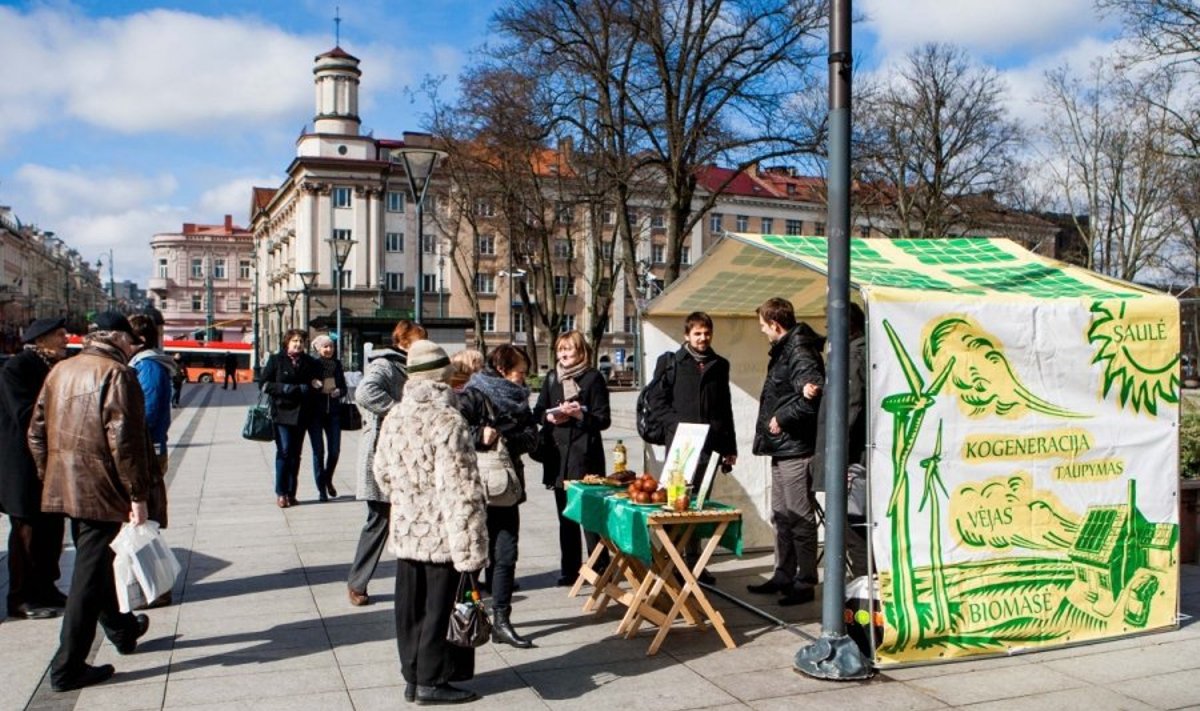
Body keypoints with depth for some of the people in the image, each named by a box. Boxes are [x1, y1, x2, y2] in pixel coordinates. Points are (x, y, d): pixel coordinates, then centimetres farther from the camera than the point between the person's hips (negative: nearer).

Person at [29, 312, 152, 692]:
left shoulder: (60, 371, 12)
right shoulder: (117, 374, -12)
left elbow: (37, 432, 14)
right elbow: (125, 440, -18)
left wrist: (49, 476, 22)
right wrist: (138, 495, -15)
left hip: (64, 486, 8)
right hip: (100, 489, -8)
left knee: (94, 561, 23)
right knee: (90, 573, -1)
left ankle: (121, 629, 41)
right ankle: (68, 667, 3)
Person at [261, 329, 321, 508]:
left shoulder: (310, 363, 10)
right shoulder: (276, 360, 2)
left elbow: (316, 385, 13)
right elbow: (265, 384, -2)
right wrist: (287, 389, -13)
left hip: (302, 414, 3)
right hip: (282, 412, -3)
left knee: (295, 453, 6)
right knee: (284, 451, -9)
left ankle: (291, 493, 13)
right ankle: (281, 493, -1)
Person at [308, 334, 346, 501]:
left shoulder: (337, 364, 8)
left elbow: (344, 387, 12)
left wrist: (338, 392, -8)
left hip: (333, 411, 3)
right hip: (315, 412, -3)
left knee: (334, 450, 2)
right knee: (318, 451, 1)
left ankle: (328, 480, 27)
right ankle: (321, 488, 10)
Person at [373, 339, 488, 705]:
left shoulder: (394, 417, 3)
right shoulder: (448, 421, -19)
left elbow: (382, 471, 14)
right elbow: (460, 492, -21)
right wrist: (470, 548, -19)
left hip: (405, 531, 7)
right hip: (443, 534, -7)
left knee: (411, 608, 16)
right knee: (440, 608, 6)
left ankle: (413, 675, 28)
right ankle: (432, 681, 17)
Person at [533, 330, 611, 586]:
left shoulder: (593, 377, -2)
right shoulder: (551, 378, 13)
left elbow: (604, 419, -4)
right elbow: (538, 411, 15)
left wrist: (581, 414, -20)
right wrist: (551, 417, -6)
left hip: (585, 453, -5)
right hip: (557, 454, 5)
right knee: (565, 516, 10)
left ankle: (600, 567, 4)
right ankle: (569, 569, 18)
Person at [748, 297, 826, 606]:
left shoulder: (799, 352, -17)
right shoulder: (784, 350, 15)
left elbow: (813, 396, -28)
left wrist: (782, 418, -19)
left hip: (795, 449, -11)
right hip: (782, 448, 11)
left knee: (800, 518, -2)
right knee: (782, 517, 17)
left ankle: (805, 583, 7)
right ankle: (783, 576, 27)